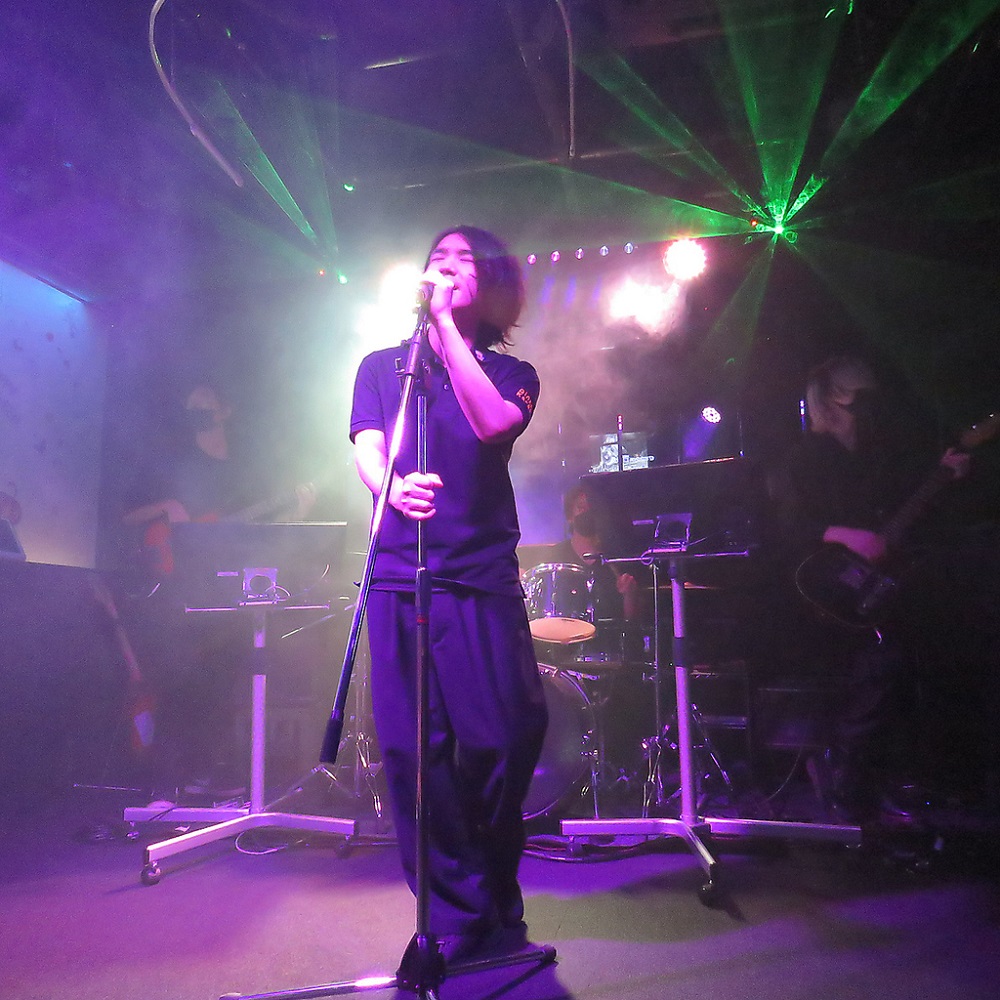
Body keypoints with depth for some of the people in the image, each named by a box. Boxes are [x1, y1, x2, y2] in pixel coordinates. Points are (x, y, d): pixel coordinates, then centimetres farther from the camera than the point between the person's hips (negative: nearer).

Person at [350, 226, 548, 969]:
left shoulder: (509, 373, 14)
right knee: (413, 749, -4)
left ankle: (494, 911, 20)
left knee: (505, 737, -7)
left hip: (483, 577, -1)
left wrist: (446, 323, -8)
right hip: (399, 576, 1)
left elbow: (494, 423, -10)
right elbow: (367, 449, 2)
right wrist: (393, 486, -22)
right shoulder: (383, 366, 18)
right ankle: (460, 918, 12)